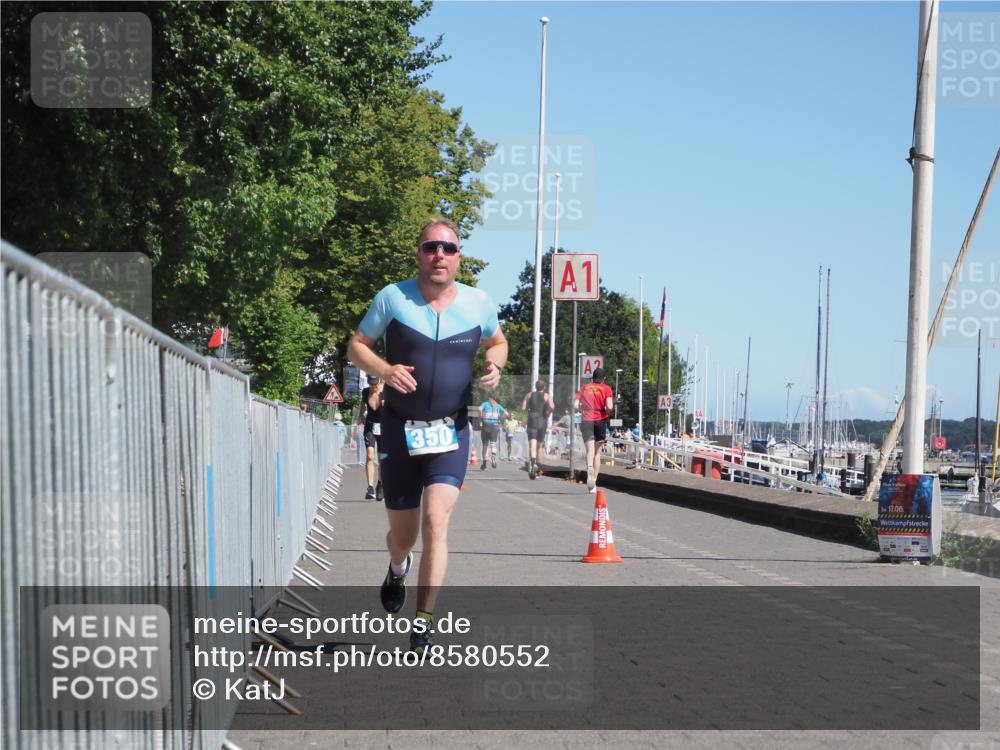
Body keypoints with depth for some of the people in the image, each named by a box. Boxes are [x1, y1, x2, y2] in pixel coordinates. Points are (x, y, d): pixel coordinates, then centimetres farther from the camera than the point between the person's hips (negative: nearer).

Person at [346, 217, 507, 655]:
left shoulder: (478, 303, 1)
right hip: (400, 430, 0)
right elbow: (356, 346, 4)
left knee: (436, 521, -18)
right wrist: (385, 370, -17)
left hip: (451, 431, 0)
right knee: (403, 533, 10)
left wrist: (494, 365, -4)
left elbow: (497, 342, 19)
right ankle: (398, 570, 48)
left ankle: (424, 623, -10)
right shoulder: (393, 298, -5)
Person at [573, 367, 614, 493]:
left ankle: (590, 467, -45)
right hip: (601, 421, 0)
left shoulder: (584, 388, 10)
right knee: (597, 452, 12)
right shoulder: (606, 388, 3)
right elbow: (609, 406, -11)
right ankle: (593, 482, 13)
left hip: (586, 420, 0)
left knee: (590, 449, -12)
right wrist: (607, 412, 9)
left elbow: (575, 406, 2)